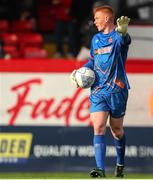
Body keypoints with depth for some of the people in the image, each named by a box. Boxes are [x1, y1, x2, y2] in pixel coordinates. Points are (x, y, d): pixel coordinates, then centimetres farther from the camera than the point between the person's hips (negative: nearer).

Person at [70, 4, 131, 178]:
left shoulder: (117, 36, -8)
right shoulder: (96, 39, 14)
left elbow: (124, 39, -34)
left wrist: (123, 30, -58)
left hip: (117, 90, -4)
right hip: (98, 91, 4)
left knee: (116, 129, 10)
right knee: (98, 128, -11)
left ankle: (120, 164, 33)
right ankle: (100, 169, -19)